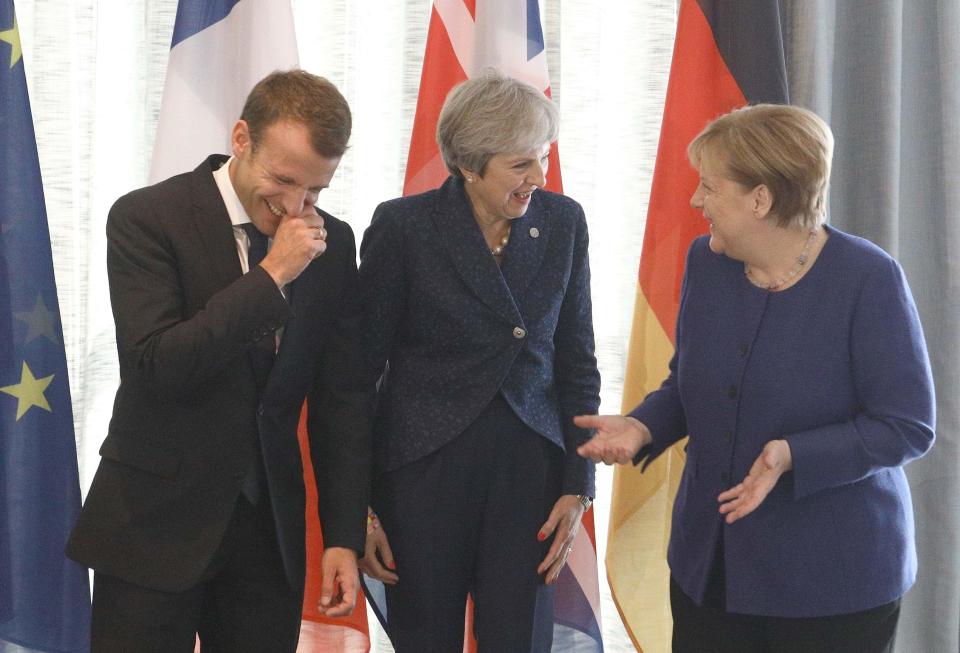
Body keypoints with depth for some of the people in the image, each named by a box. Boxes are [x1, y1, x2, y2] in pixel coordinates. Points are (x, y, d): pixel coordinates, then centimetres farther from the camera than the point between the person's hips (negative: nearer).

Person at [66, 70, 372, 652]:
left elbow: (343, 395, 6)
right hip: (156, 521, -4)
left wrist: (345, 535, 1)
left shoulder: (332, 244, 3)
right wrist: (270, 276, -22)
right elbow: (154, 365, -22)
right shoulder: (146, 218, -11)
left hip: (269, 528, 4)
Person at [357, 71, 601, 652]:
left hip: (529, 472, 2)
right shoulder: (404, 227, -8)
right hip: (422, 471, -2)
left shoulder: (563, 224, 1)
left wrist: (577, 489, 2)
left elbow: (576, 364, 8)